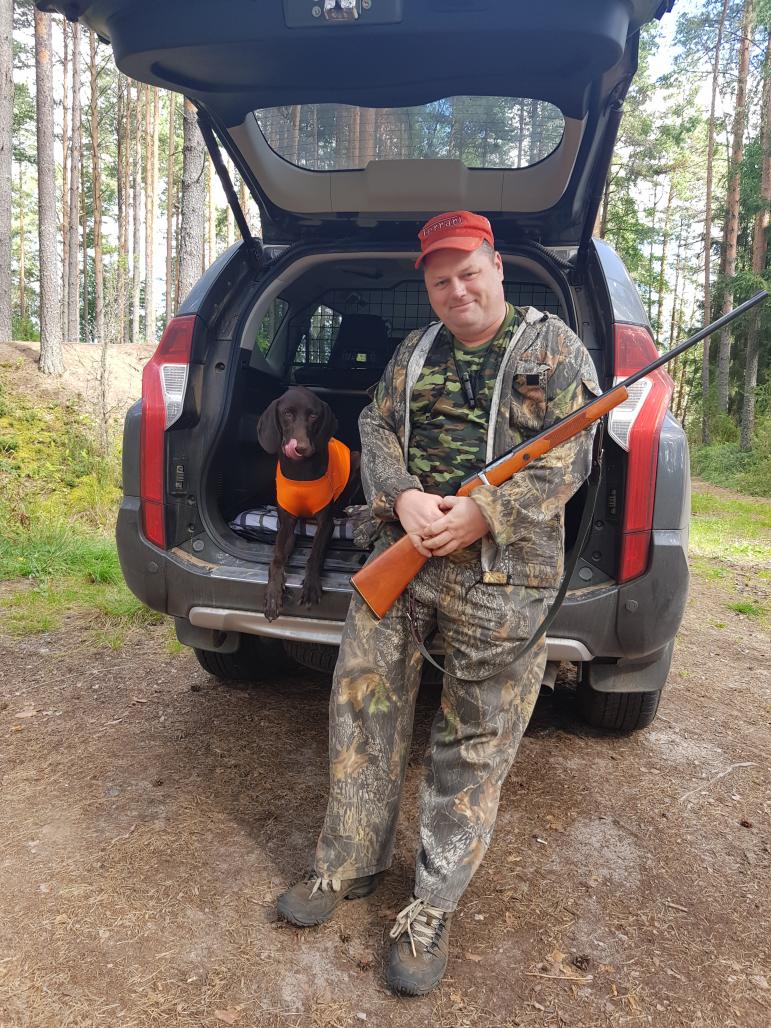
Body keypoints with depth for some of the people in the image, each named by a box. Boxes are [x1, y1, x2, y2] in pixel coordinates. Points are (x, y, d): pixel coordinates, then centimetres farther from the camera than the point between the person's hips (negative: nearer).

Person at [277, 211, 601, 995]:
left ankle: (433, 907, 22)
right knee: (362, 706, 7)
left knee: (473, 746, 5)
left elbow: (569, 456, -7)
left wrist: (481, 516, -18)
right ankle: (349, 865, 28)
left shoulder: (551, 345, 2)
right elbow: (377, 430, 9)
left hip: (501, 572, -4)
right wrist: (402, 498, -12)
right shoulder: (413, 353, 15)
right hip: (400, 551, 4)